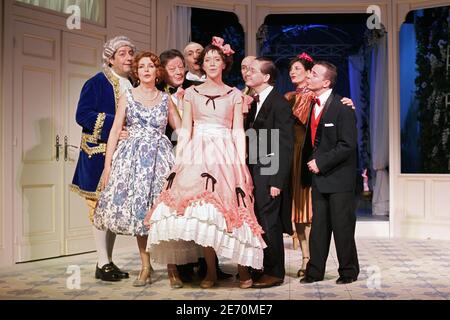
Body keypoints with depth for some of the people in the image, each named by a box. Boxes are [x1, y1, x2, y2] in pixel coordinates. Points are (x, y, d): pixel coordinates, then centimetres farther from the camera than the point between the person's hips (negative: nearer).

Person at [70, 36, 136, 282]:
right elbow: (82, 115, -11)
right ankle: (102, 263, 3)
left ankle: (108, 261, 17)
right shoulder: (96, 83, -3)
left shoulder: (134, 85, 14)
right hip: (100, 153, -6)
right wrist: (113, 125, -21)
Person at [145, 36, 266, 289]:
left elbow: (238, 132, 5)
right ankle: (211, 271, 2)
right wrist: (178, 160, -1)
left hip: (226, 155, -1)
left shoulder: (235, 95, 10)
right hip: (197, 155, 1)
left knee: (230, 209, -7)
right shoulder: (191, 93, 13)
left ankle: (243, 268, 4)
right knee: (201, 211, -8)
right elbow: (185, 130, 9)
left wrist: (242, 163, -6)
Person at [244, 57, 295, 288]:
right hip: (253, 174, 7)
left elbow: (286, 146, -14)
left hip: (269, 174, -7)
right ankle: (260, 269, 24)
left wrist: (277, 181, -18)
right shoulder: (253, 103, 14)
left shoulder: (279, 103, -10)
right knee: (256, 223, 11)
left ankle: (275, 273, 12)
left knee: (269, 224, -1)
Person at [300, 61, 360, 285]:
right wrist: (308, 163, 6)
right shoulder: (312, 106, 10)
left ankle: (348, 271, 19)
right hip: (318, 177, 6)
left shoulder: (342, 107, -12)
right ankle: (315, 271, 18)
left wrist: (321, 163, -16)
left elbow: (348, 145, -17)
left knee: (342, 227, 3)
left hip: (339, 177, -6)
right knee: (318, 226, 10)